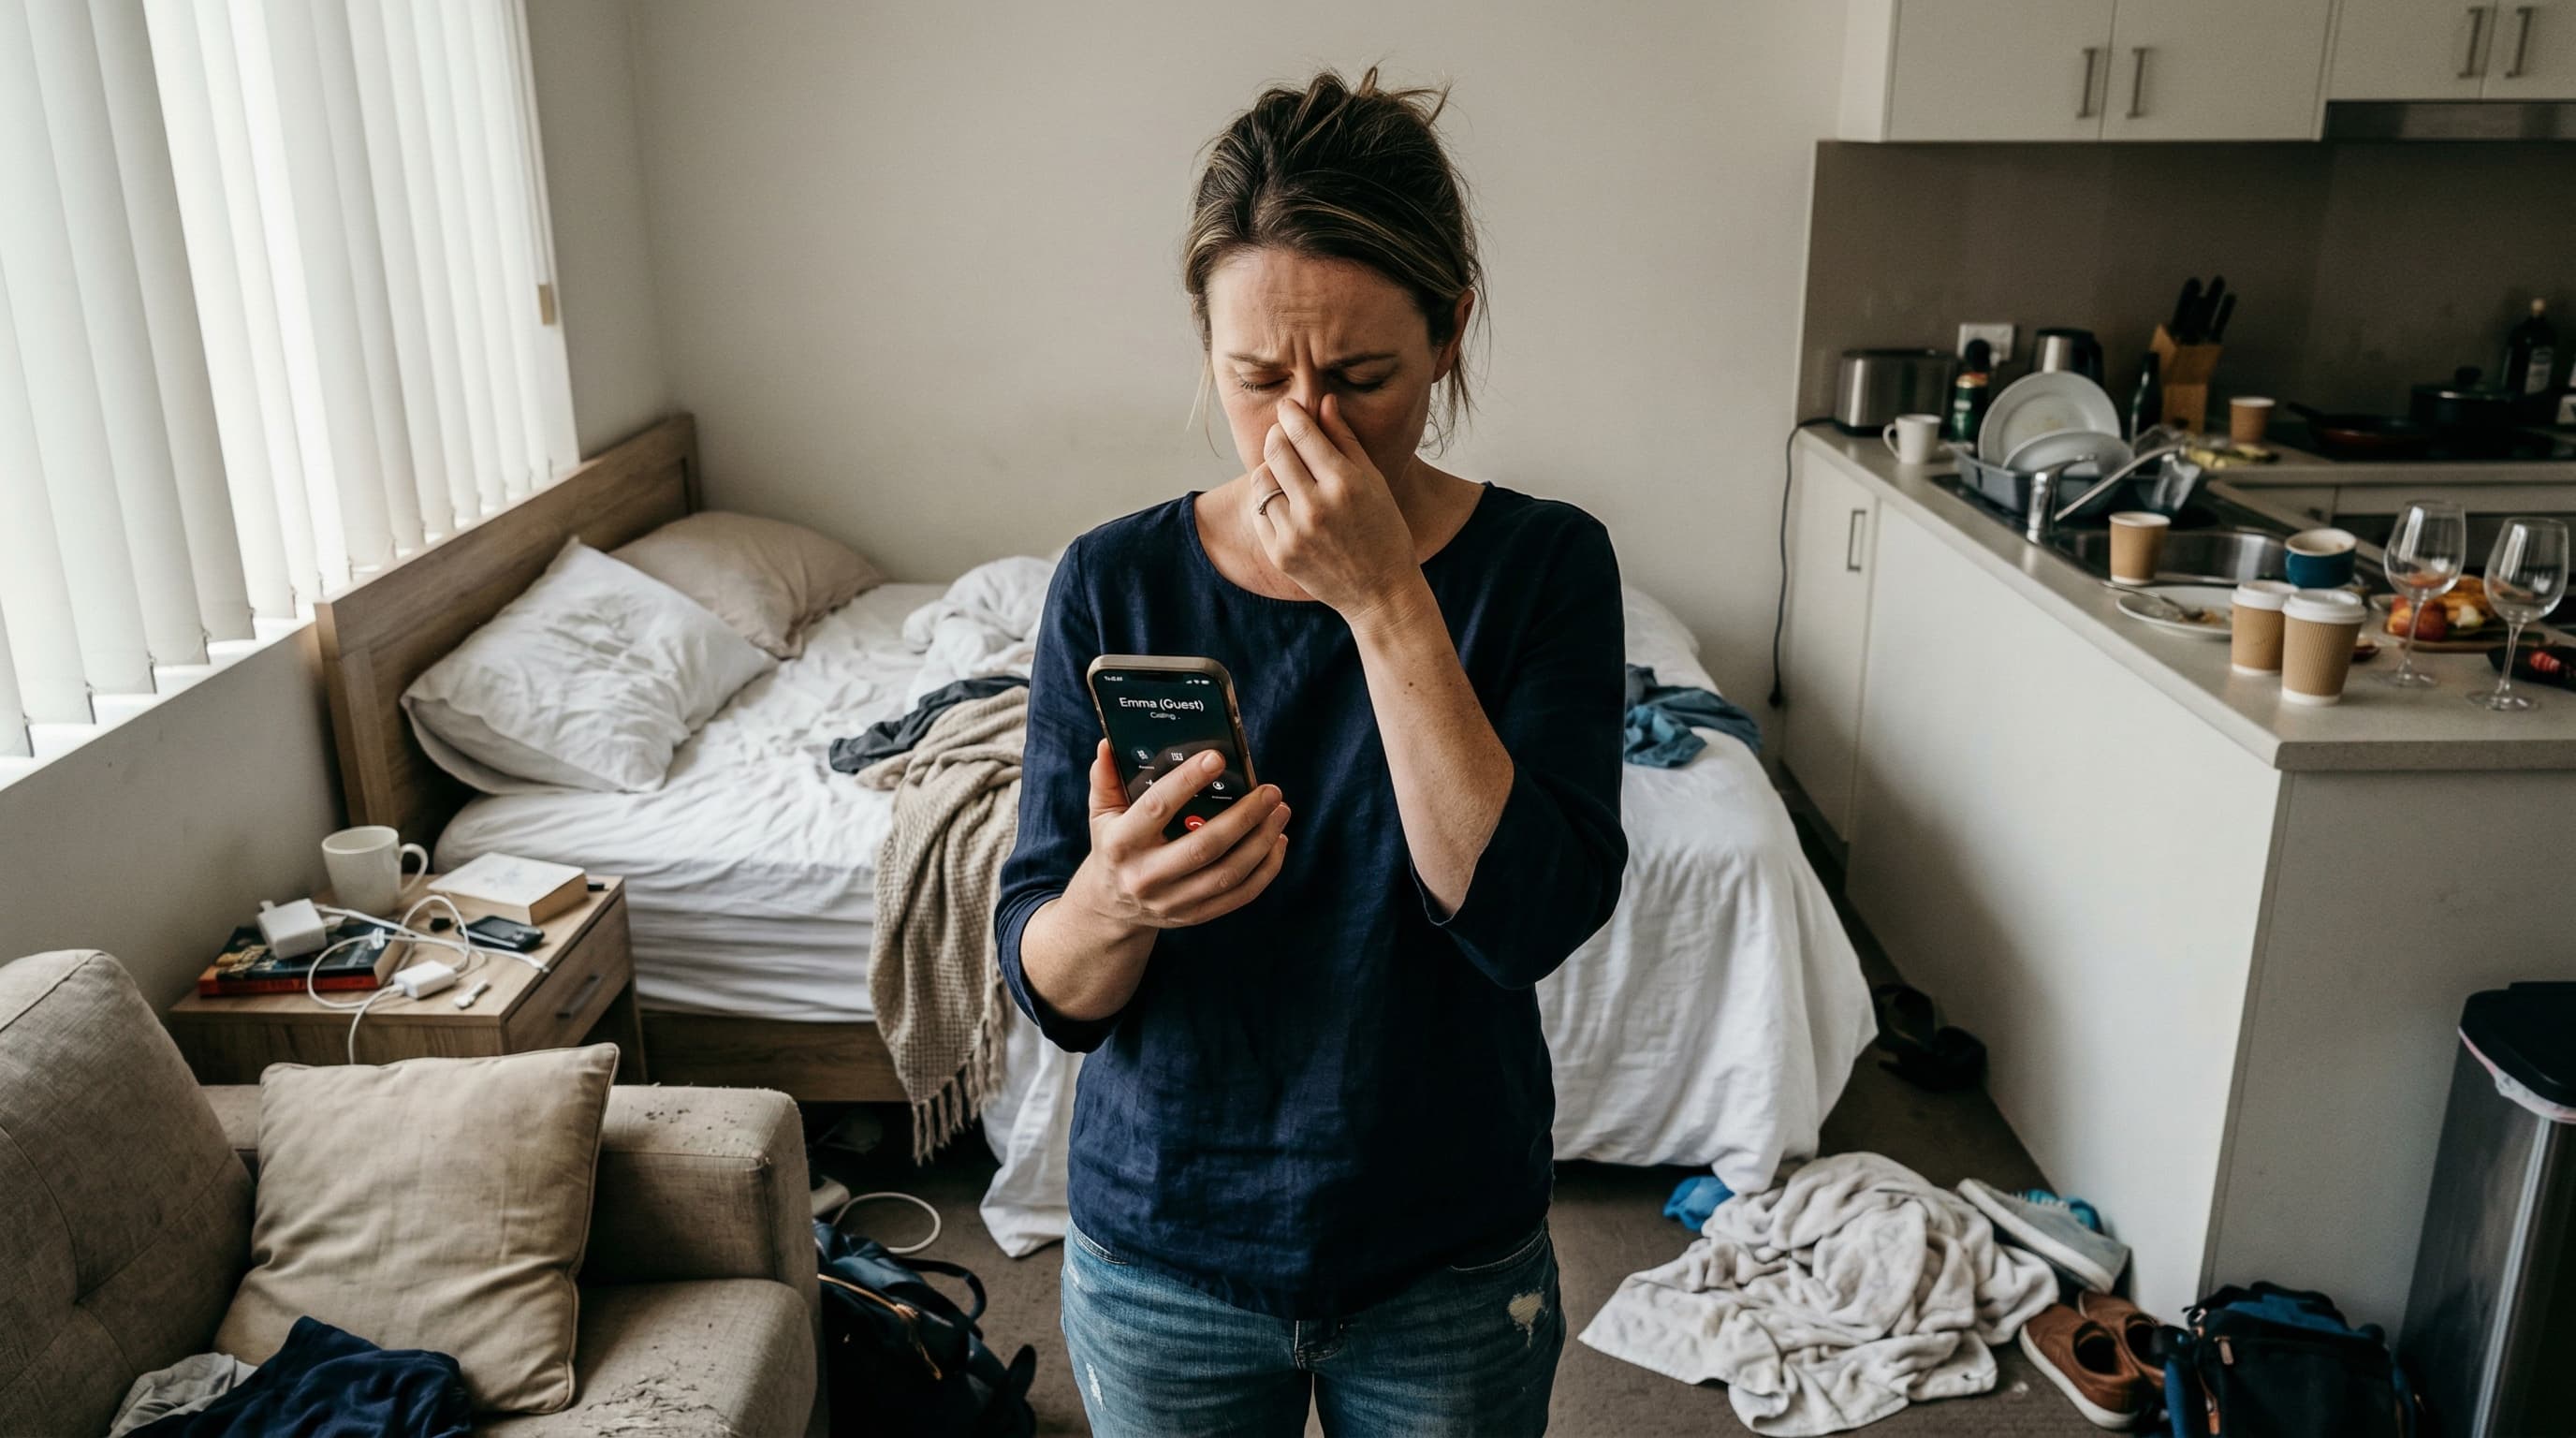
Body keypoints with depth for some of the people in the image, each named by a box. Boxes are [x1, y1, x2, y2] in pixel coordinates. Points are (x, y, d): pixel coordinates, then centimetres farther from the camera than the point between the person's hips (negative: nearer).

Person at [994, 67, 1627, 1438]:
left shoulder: (1543, 564, -12)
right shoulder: (1113, 581, -11)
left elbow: (1532, 914, -24)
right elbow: (1049, 988, -10)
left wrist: (1384, 596, -27)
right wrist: (1111, 897, -32)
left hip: (1450, 1268, 0)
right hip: (1162, 1257, 1)